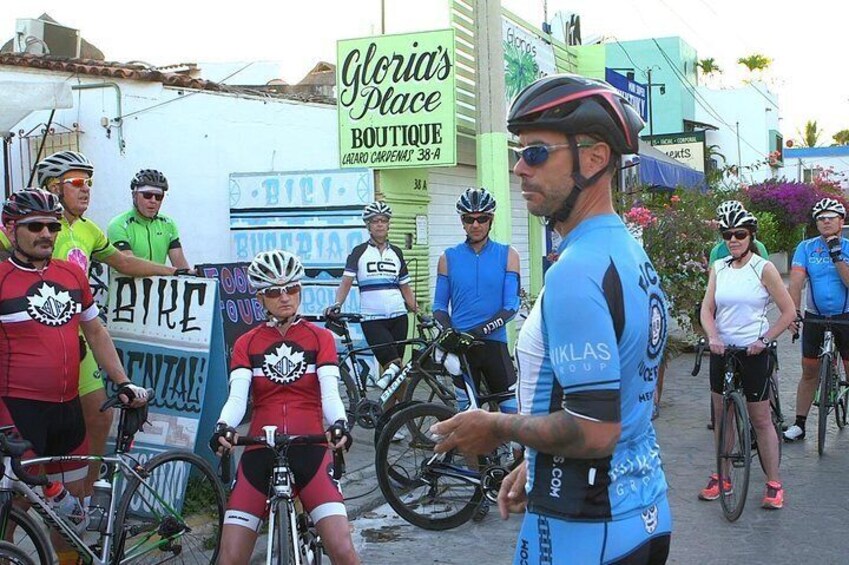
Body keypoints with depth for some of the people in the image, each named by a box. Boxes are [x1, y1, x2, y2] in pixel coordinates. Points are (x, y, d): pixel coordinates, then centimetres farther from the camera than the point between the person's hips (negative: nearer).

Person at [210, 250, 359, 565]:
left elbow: (330, 393, -5)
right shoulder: (246, 344, 9)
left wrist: (339, 424, -27)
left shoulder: (320, 338, 8)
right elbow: (237, 398, -4)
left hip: (310, 451, -1)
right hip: (260, 454, 1)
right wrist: (223, 427, -27)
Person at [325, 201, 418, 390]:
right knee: (392, 361, -21)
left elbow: (405, 287, 16)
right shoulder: (359, 252, 4)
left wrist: (417, 311, 8)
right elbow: (346, 281, -5)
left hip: (398, 316, 3)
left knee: (397, 361, 1)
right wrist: (337, 304, -22)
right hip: (371, 318, -3)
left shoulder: (396, 252, 13)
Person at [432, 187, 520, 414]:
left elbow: (511, 305, -6)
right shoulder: (449, 257, 5)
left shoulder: (507, 255, 1)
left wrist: (483, 328, -20)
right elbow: (439, 306, 7)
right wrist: (449, 331, -13)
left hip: (494, 343, -1)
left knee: (513, 409, -5)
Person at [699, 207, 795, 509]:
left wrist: (764, 340, -13)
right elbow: (707, 309, 0)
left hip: (754, 351, -4)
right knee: (721, 416, 12)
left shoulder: (763, 268, -7)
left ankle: (774, 484, 11)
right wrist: (712, 337, -17)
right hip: (722, 350, 4)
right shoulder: (718, 268, 5)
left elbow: (788, 312, -6)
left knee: (761, 419, 2)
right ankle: (721, 475, 25)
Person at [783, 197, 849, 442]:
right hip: (815, 317, 1)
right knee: (809, 372, 7)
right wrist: (794, 311, -24)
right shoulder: (806, 248, -2)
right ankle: (799, 424, 14)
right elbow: (796, 281, -11)